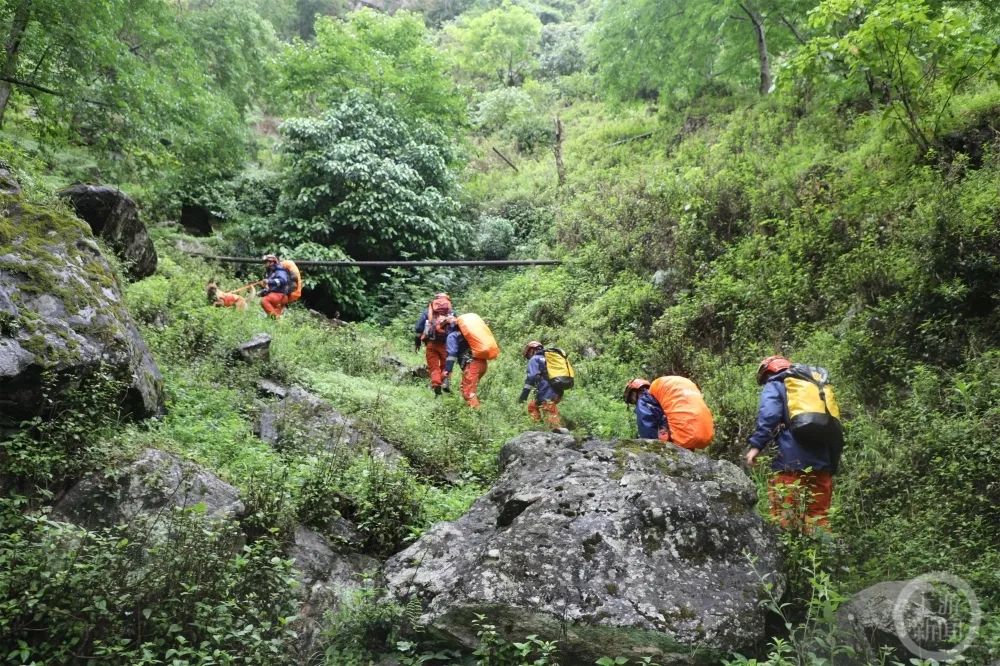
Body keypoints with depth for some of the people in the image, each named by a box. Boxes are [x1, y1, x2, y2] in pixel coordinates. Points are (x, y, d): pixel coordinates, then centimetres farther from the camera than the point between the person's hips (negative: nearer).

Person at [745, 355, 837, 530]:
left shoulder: (774, 386, 10)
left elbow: (769, 415, -11)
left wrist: (756, 445, -13)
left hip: (790, 462, -6)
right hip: (823, 462, 6)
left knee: (783, 517, -4)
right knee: (819, 517, 11)